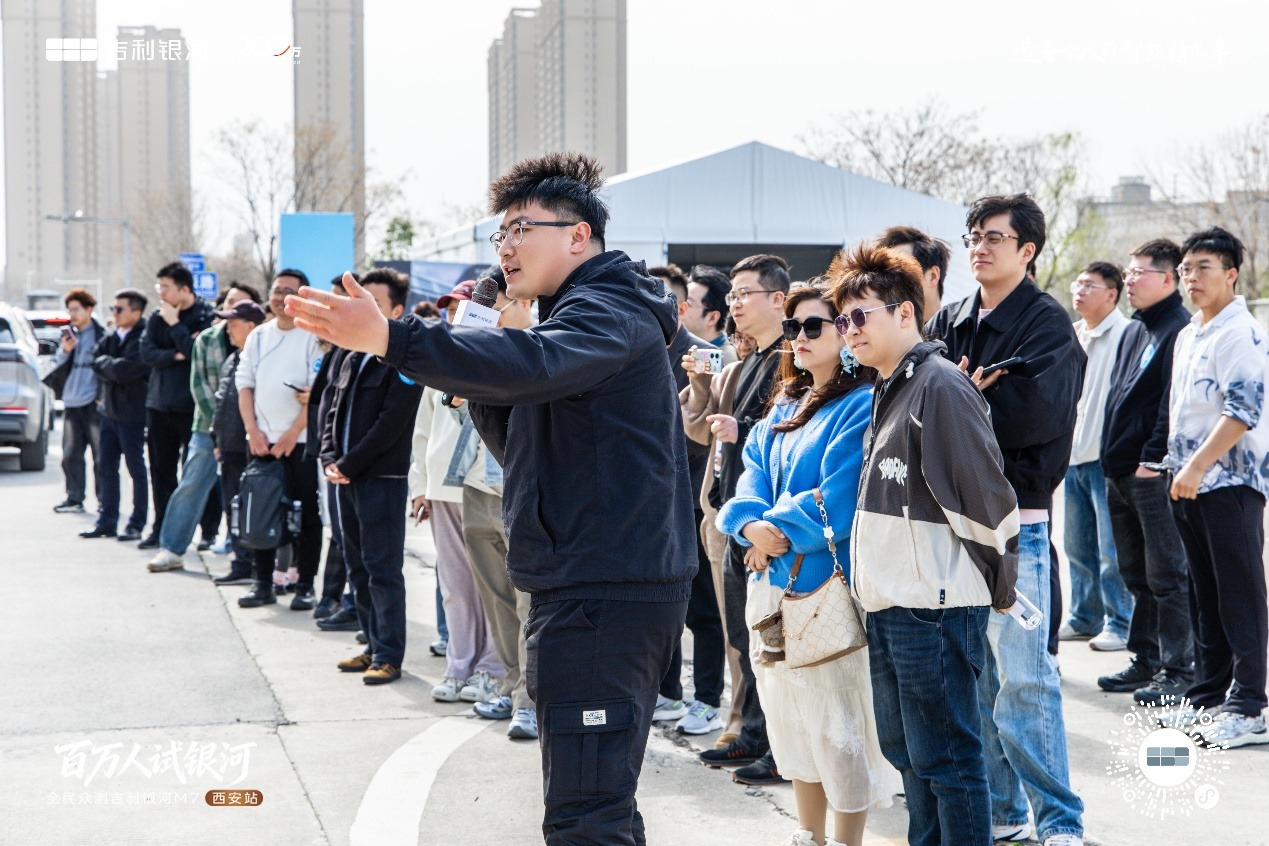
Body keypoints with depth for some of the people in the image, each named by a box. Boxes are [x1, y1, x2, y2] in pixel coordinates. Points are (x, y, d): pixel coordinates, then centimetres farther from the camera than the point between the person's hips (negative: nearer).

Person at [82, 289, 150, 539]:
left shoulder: (143, 339, -15)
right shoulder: (110, 337, 9)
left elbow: (123, 370, -23)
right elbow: (96, 363, 6)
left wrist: (105, 362, -6)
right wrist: (112, 366, -10)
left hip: (131, 413, -8)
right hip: (109, 410, 8)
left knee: (136, 469, 1)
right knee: (106, 467, 10)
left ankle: (136, 525, 6)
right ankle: (107, 521, 17)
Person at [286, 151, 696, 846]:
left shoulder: (610, 314, -10)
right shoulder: (576, 315, 23)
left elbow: (533, 362, -33)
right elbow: (521, 446, 21)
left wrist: (388, 339, -41)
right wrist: (479, 379, 3)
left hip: (604, 597, -11)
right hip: (591, 587, 11)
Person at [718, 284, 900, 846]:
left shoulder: (862, 404, -12)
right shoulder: (786, 404, 15)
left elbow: (838, 495, -19)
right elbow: (753, 470, 8)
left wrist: (781, 535, -14)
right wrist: (752, 523, -12)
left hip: (829, 583, -8)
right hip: (775, 580, 8)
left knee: (838, 721, -2)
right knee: (790, 714, 15)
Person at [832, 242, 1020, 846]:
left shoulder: (940, 385, -14)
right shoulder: (887, 390, 16)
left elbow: (985, 496, -16)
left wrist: (997, 589, -8)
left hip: (936, 607, -10)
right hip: (889, 606, 10)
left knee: (946, 757, -4)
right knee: (905, 750, 17)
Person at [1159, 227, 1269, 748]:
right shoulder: (1187, 336, 17)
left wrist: (1197, 466, -21)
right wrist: (1177, 467, 18)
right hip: (1189, 483, 9)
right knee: (1203, 594, 13)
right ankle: (1208, 695, 20)